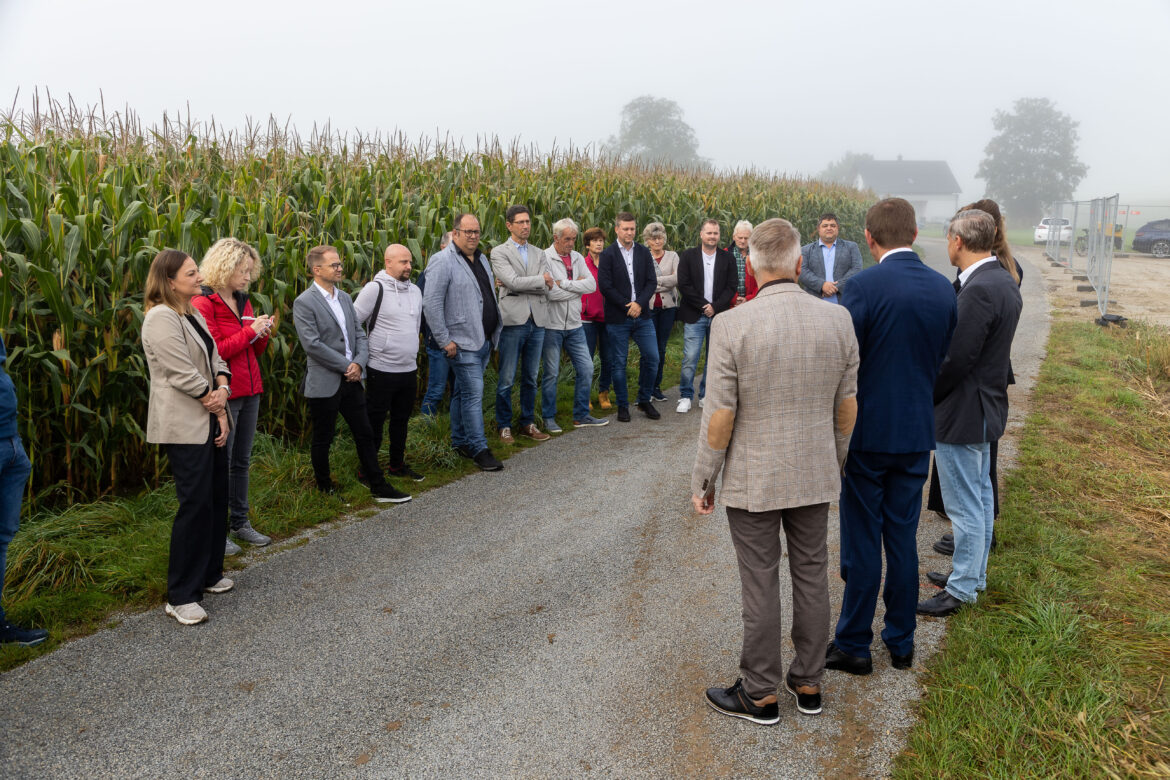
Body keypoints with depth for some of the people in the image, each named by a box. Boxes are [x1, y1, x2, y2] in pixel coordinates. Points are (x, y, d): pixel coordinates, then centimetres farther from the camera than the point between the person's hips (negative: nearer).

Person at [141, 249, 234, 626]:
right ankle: (181, 597, 0)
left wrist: (223, 389, -8)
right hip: (185, 426, -9)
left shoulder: (194, 315, 15)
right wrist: (217, 407, -10)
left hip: (210, 421, 9)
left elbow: (215, 360, 13)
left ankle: (209, 574, 26)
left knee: (217, 497, 12)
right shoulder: (161, 318, -14)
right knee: (195, 503, -8)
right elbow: (183, 374, -19)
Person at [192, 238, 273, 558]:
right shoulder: (203, 303, -11)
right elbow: (214, 350, -18)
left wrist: (262, 334, -2)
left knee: (242, 461, 15)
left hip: (249, 392, 8)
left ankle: (240, 523, 26)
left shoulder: (243, 302, 13)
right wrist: (250, 331, -16)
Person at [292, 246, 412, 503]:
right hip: (324, 383, -6)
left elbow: (359, 334, 10)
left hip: (350, 379, 7)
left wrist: (359, 363, -8)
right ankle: (324, 488, 25)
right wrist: (347, 366, -15)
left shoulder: (344, 297, 11)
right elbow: (312, 345, -18)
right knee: (323, 439, 8)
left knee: (364, 434, 9)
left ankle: (379, 488, 15)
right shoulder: (304, 303, -11)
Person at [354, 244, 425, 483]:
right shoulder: (375, 289, -12)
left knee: (401, 420, 16)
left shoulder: (415, 291, 10)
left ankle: (397, 465, 30)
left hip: (409, 370, 7)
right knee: (375, 422, 3)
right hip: (381, 371, -6)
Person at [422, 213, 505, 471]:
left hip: (484, 341, 8)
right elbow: (431, 304, -16)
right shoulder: (442, 261, -12)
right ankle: (479, 449, -2)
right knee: (473, 393, -8)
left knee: (463, 392, 16)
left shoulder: (481, 259, 15)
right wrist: (445, 340, -17)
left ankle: (460, 441, 26)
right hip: (462, 343, -8)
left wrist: (494, 333, 18)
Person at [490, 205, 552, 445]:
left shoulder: (538, 254, 15)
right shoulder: (499, 252, -1)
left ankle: (527, 423, 21)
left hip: (536, 322, 5)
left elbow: (546, 288, 2)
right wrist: (541, 279, -4)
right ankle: (504, 427, 10)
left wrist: (517, 284, -9)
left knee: (531, 378, 11)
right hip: (513, 320, -5)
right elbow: (513, 282, -15)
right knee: (506, 380, 0)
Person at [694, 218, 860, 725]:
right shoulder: (838, 321, -6)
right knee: (811, 575, 16)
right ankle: (808, 684, 31)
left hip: (752, 479, -4)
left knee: (760, 585, 7)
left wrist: (702, 480, -3)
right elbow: (846, 407, 3)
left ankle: (760, 694, 22)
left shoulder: (732, 325, -18)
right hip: (815, 475, 4)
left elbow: (720, 416, -16)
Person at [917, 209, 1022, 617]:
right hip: (986, 406, 10)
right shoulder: (1004, 281, 6)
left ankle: (962, 589, 14)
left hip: (963, 413, -10)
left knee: (965, 506, 2)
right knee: (980, 496, 21)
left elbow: (955, 360, -25)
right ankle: (975, 572, 36)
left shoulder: (979, 290, -25)